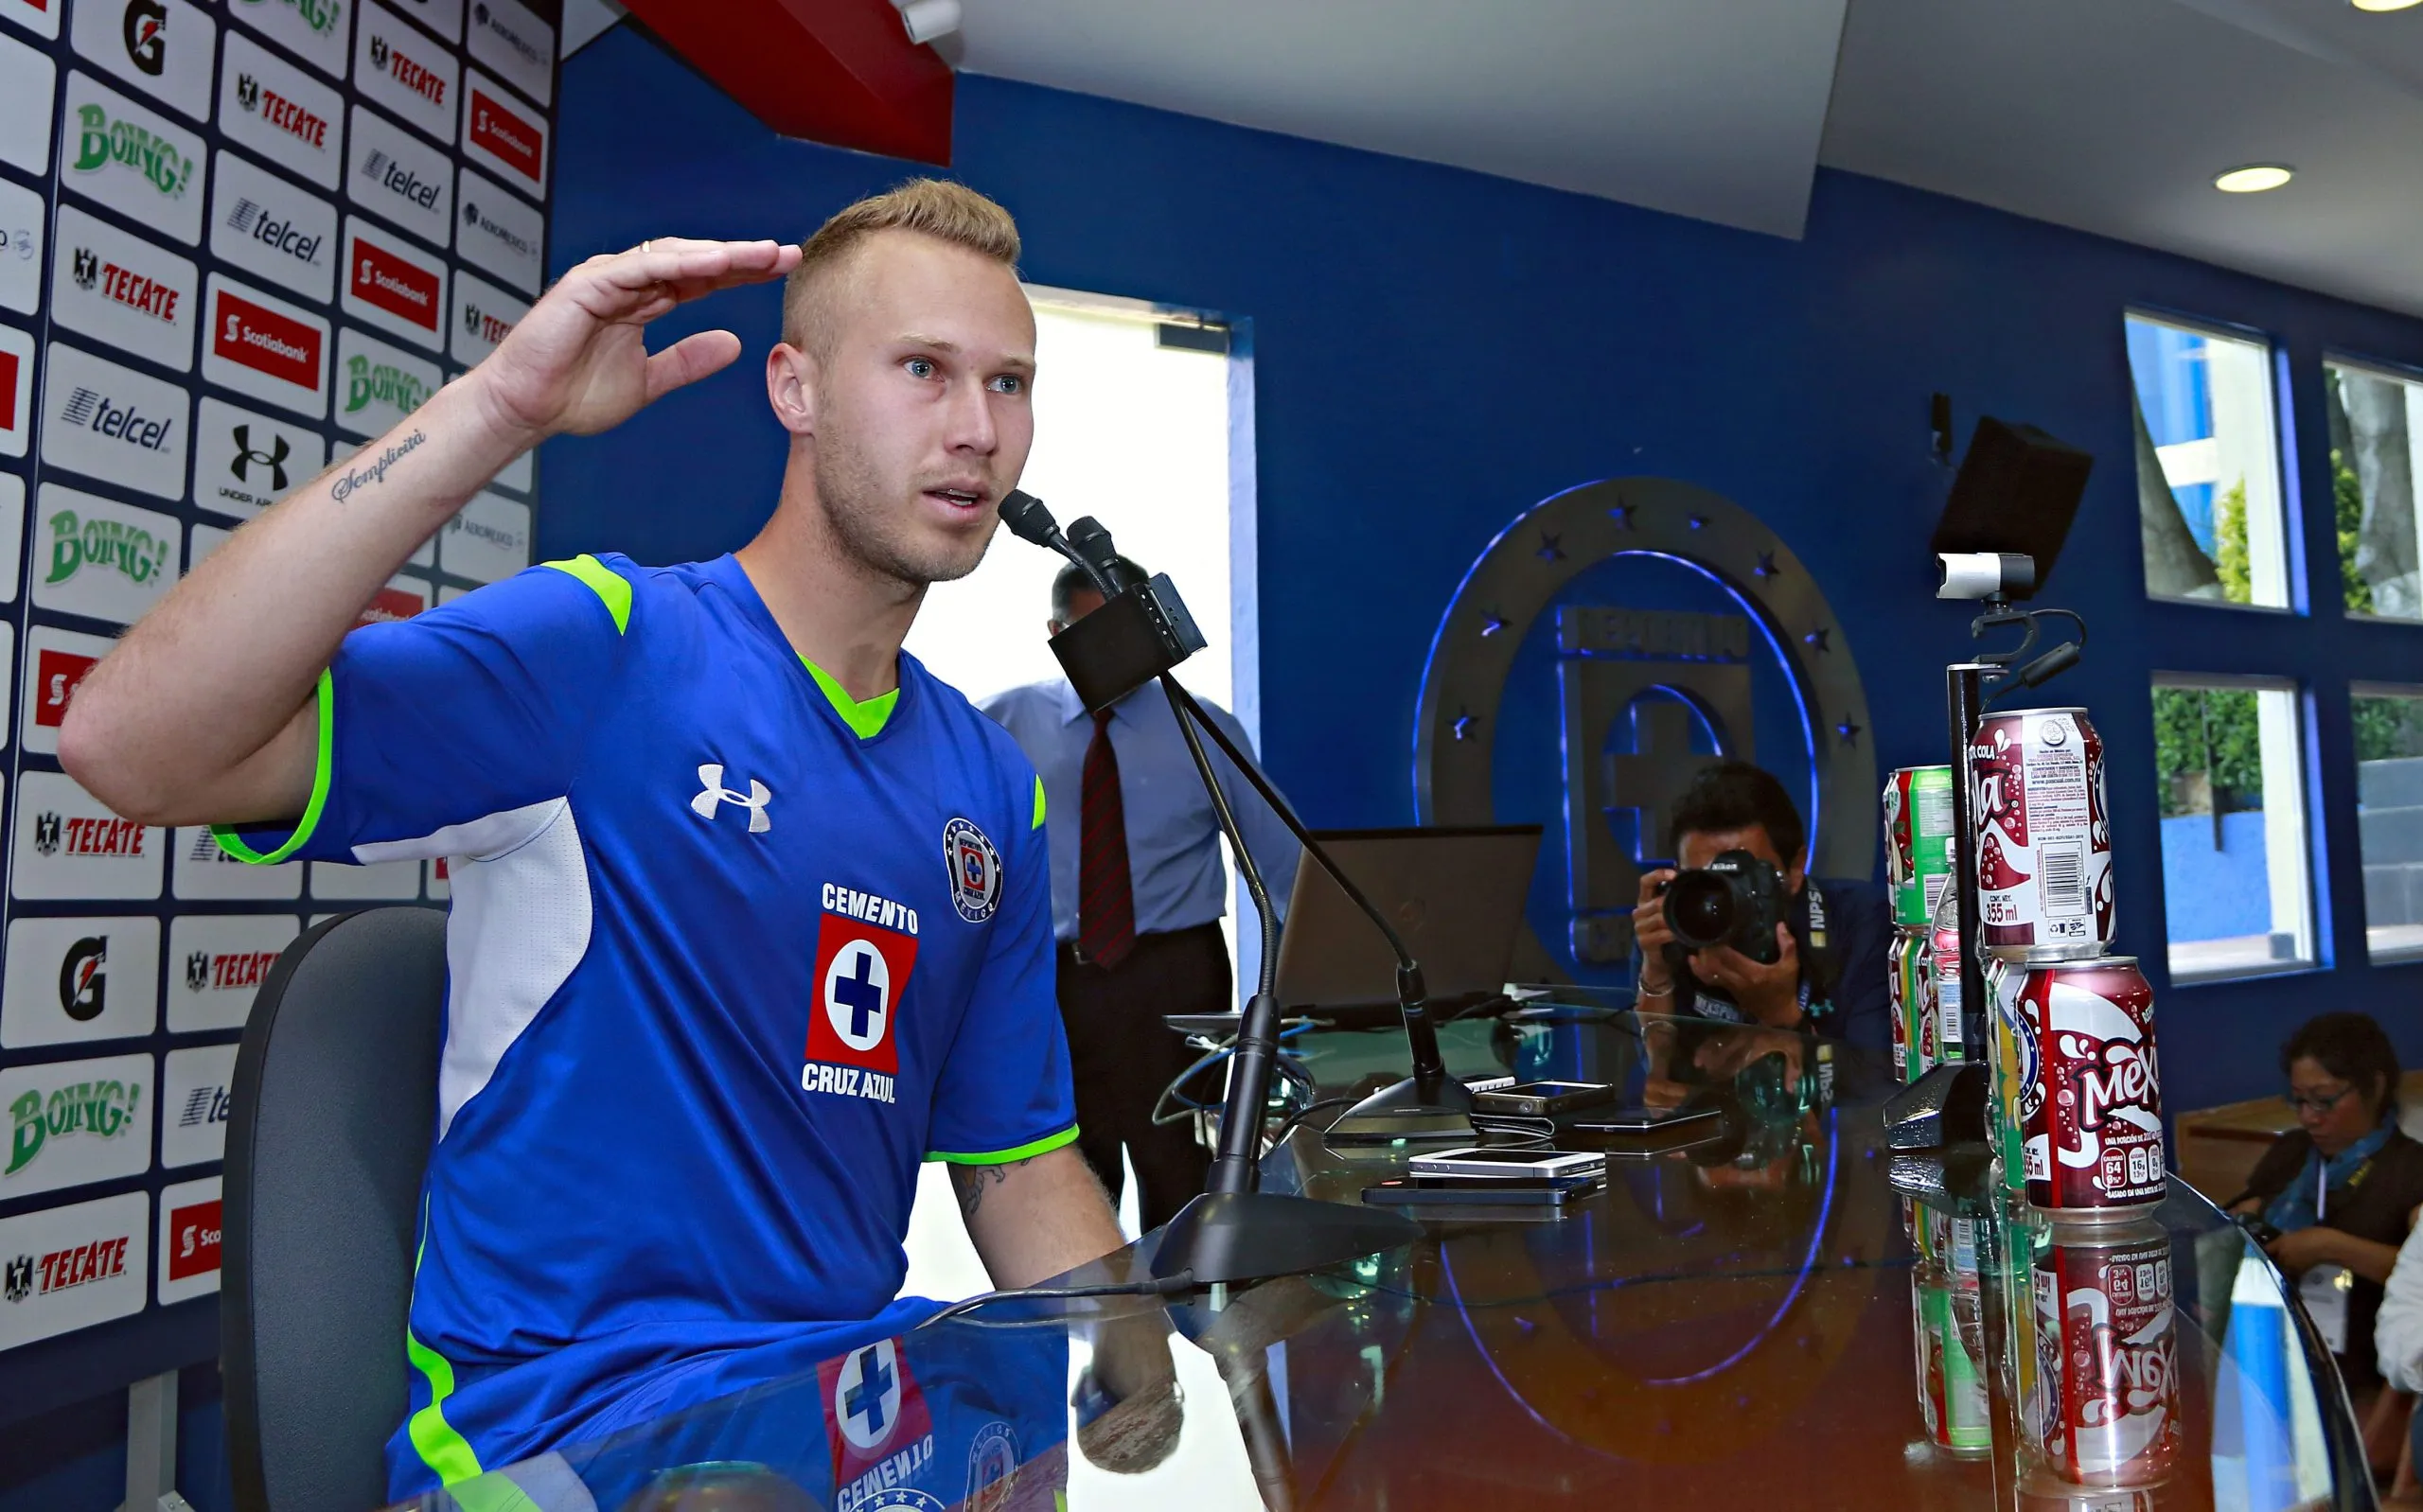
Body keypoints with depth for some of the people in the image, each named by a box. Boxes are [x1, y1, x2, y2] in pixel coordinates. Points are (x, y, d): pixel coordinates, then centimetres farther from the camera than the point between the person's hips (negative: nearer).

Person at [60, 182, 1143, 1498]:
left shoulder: (993, 787, 8)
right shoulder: (607, 646, -9)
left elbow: (1019, 1159, 11)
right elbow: (127, 747, -23)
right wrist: (500, 405, -27)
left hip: (854, 1382, 7)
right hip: (554, 1422, -6)